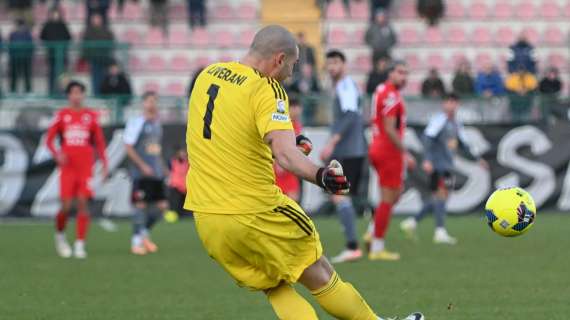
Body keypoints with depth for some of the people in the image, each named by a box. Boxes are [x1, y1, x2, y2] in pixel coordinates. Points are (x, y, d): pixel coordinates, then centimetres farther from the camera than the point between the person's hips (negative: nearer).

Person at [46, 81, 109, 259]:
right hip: (67, 167, -1)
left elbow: (99, 142, 12)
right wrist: (57, 154, -13)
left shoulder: (91, 116, 8)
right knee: (66, 206, -6)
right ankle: (60, 235, 21)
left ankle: (80, 245, -5)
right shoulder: (61, 115, 5)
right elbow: (49, 140, 5)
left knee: (83, 203, -8)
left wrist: (104, 164, 5)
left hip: (86, 168, 1)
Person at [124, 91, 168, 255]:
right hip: (141, 173, -7)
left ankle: (145, 233, 22)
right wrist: (143, 165, -17)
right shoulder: (135, 123, -7)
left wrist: (163, 167, 17)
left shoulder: (157, 123, 15)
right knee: (141, 205, -6)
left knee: (161, 206, 3)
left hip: (157, 173, 7)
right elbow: (128, 147, -11)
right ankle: (136, 242, 3)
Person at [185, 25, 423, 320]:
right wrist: (320, 176, -41)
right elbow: (286, 155, -30)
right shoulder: (266, 90, -14)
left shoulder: (207, 75, 8)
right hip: (255, 212, -6)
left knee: (277, 290, 16)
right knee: (320, 275, 12)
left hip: (205, 217, 6)